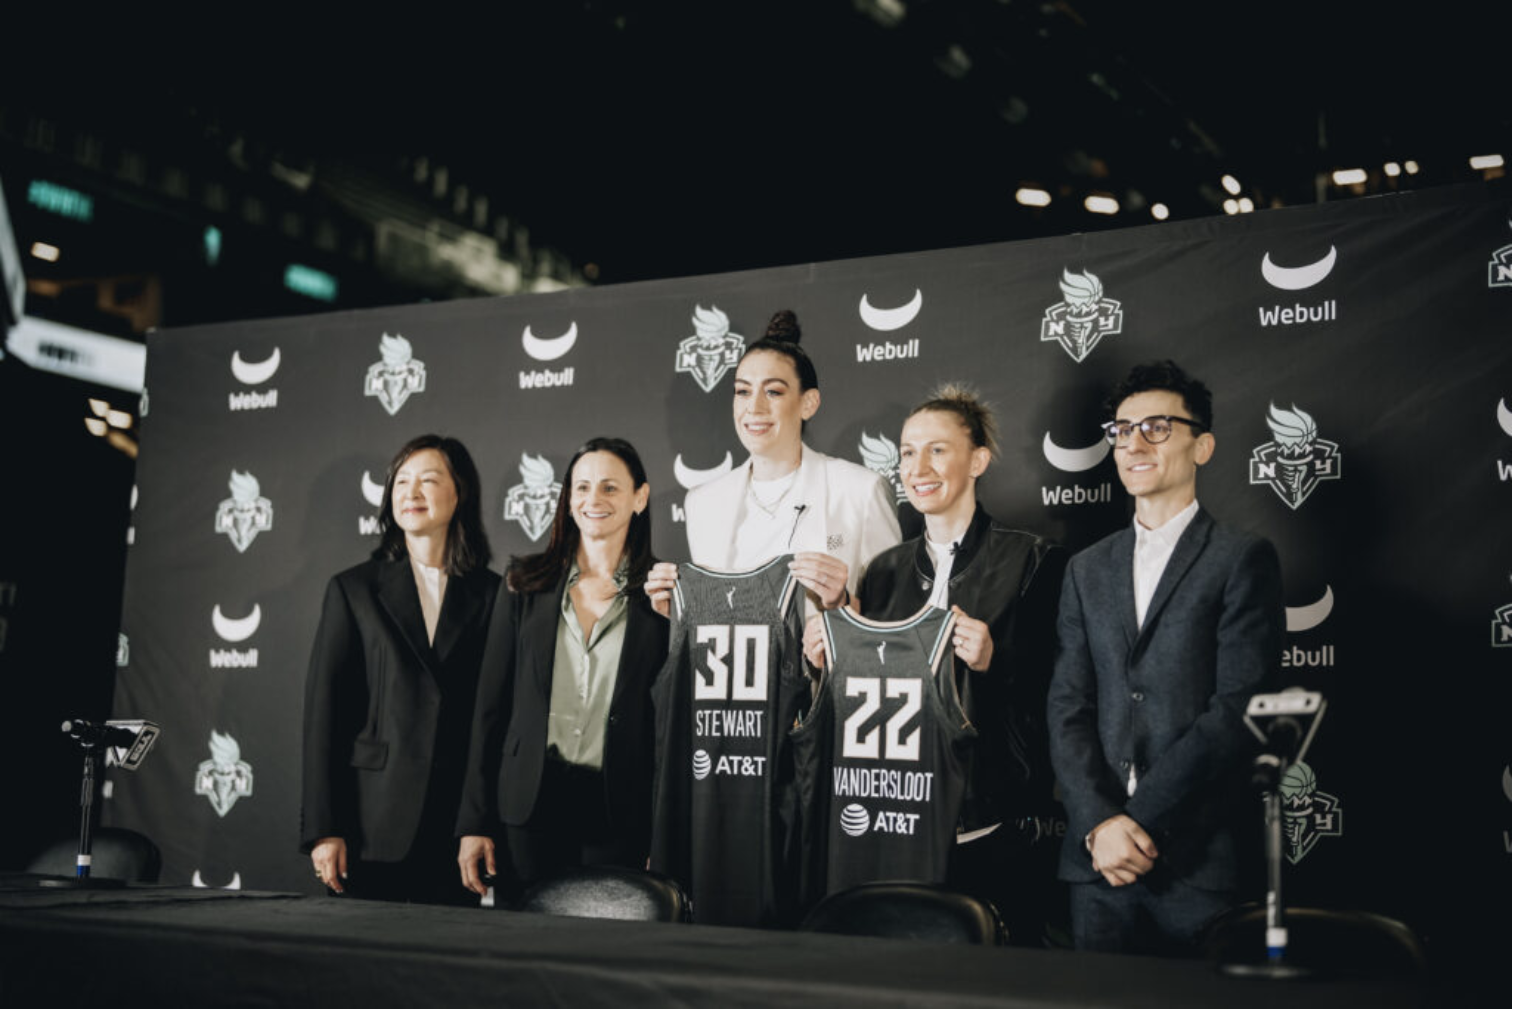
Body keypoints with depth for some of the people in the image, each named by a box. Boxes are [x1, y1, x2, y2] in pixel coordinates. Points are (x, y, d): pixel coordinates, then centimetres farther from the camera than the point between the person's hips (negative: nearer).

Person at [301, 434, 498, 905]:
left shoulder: (490, 595, 8)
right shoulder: (353, 589, 8)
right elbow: (323, 711, 4)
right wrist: (322, 829, -4)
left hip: (456, 827, 0)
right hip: (372, 827, 0)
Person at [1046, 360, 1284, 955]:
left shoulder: (1242, 559, 0)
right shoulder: (1088, 570, 15)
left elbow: (1238, 709, -9)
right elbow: (1067, 710, 7)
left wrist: (1141, 819, -12)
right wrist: (1099, 822, -9)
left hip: (1200, 861, -4)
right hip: (1095, 859, 4)